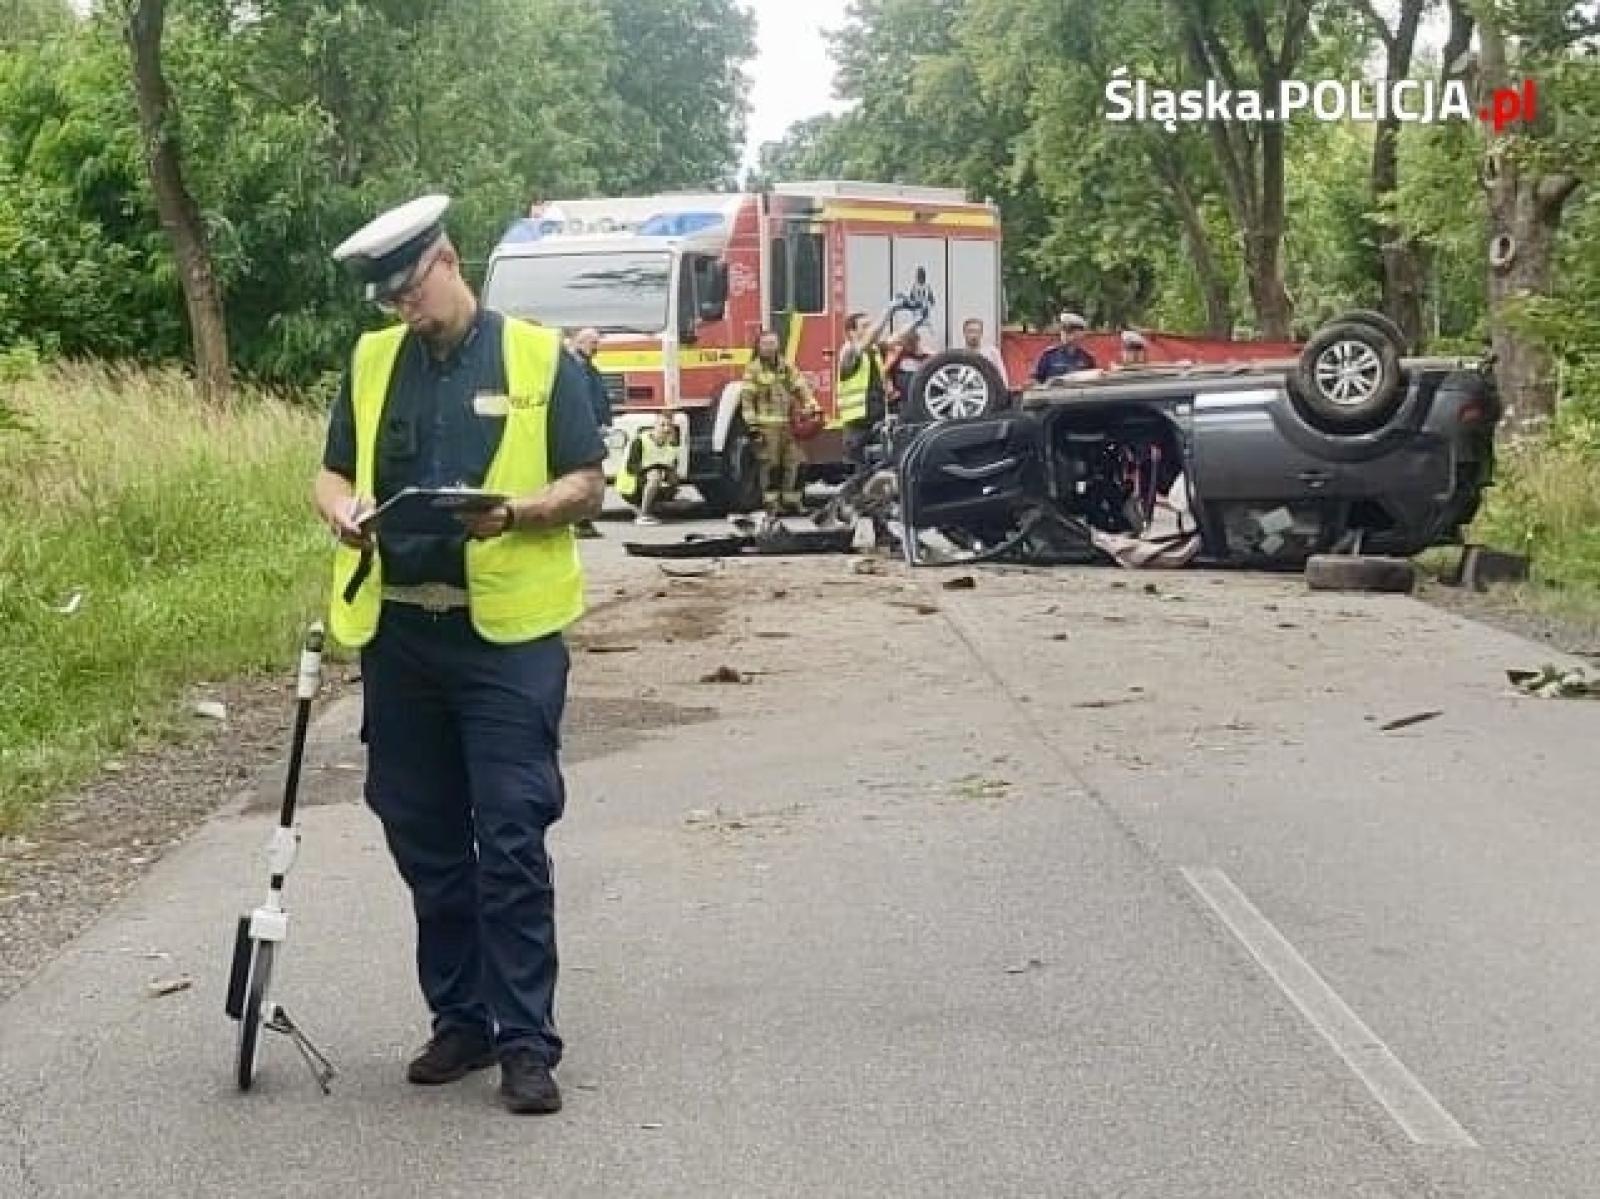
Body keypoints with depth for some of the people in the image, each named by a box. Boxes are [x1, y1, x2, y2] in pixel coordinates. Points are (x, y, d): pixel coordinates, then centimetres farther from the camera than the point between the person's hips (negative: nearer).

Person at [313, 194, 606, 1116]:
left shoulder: (539, 358, -1)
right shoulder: (373, 362, 10)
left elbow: (589, 486, -1)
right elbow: (333, 471, 16)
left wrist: (515, 510, -20)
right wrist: (343, 507, -8)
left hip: (508, 634, -4)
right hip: (397, 632, 5)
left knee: (511, 838, -6)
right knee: (425, 839, 11)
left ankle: (527, 1040, 1)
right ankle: (460, 1019, 23)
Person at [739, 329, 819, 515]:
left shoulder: (787, 366, 14)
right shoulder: (754, 369, -2)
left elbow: (801, 387, 10)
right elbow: (747, 398, -6)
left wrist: (811, 406, -4)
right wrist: (751, 424, -12)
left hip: (788, 423, 5)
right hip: (767, 425, -5)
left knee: (794, 462, 3)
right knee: (770, 464, -4)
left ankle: (792, 500, 11)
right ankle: (771, 503, 0)